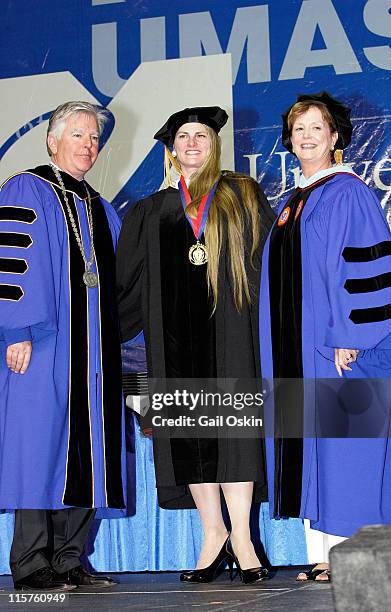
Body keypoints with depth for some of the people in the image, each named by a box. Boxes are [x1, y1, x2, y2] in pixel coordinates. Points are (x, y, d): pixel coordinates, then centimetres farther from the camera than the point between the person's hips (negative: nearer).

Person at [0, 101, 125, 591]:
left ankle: (67, 562, 13)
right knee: (41, 446, -7)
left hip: (92, 350, 7)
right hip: (43, 347, -7)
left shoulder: (99, 208, 21)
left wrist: (112, 345, 15)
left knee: (84, 453, 5)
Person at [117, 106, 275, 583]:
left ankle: (240, 534, -3)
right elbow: (129, 281, 16)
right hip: (176, 326, 2)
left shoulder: (243, 196, 11)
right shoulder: (152, 211, 15)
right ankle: (213, 532, 7)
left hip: (228, 324, -2)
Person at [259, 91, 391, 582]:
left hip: (334, 345, -8)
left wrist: (349, 337, -19)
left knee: (340, 445, -5)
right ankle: (324, 554, 12)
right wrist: (281, 351, 14)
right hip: (296, 350, 8)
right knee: (308, 447, 7)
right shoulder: (292, 204, 17)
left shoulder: (347, 193, -5)